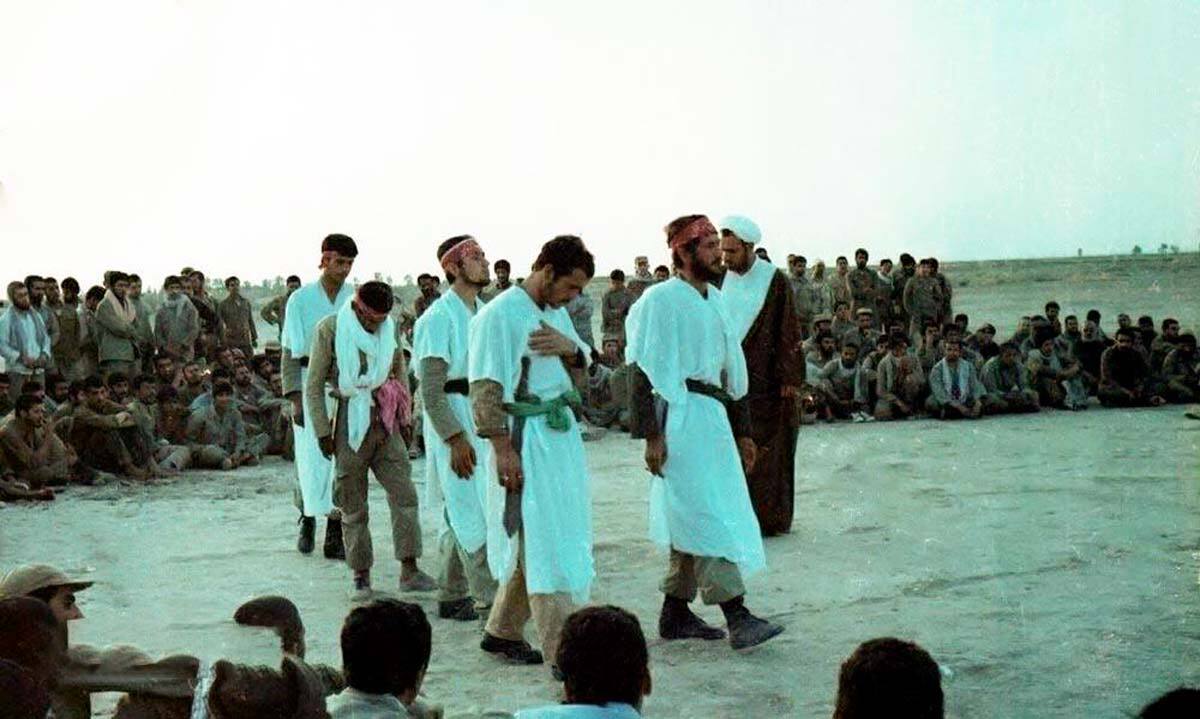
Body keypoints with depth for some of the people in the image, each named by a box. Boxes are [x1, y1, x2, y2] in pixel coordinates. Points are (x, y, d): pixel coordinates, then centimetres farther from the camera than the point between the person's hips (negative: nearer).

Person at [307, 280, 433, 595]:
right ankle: (361, 573, 13)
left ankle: (409, 569, -1)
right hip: (350, 421, -3)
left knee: (404, 495, -4)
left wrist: (404, 417, 14)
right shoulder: (330, 329, -7)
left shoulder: (390, 328, 5)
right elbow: (314, 386, -5)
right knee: (353, 506, 3)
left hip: (385, 421, 4)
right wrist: (323, 432, -7)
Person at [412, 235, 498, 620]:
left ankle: (451, 597, 23)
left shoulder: (483, 313, 12)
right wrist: (456, 439, -21)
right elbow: (431, 392, -16)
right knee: (472, 515, -6)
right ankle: (489, 600, -2)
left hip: (484, 419, 8)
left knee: (459, 514, 14)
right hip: (453, 421, -8)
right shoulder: (438, 318, -13)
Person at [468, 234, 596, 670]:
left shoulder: (557, 313, 14)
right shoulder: (499, 316, -12)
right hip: (526, 443, -9)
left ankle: (502, 632, 29)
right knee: (544, 545, -6)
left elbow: (579, 373, 20)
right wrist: (503, 450, -20)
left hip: (562, 437, 9)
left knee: (530, 541, 15)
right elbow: (486, 389, -16)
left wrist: (571, 349, -3)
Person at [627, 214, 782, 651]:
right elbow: (643, 372, -13)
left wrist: (742, 430, 21)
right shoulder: (661, 301, -9)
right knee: (711, 519, -10)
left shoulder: (713, 300, 16)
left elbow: (731, 369, 21)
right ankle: (737, 618, -9)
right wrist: (650, 434, -19)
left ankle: (675, 614, 21)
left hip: (713, 418, 9)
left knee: (693, 520, 12)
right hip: (680, 421, -9)